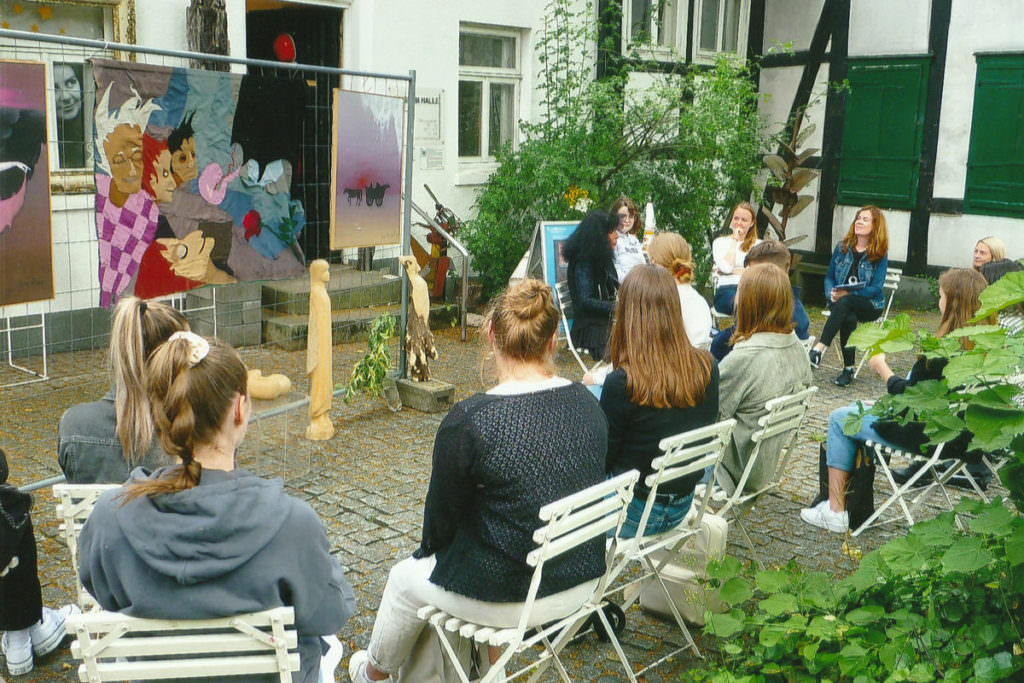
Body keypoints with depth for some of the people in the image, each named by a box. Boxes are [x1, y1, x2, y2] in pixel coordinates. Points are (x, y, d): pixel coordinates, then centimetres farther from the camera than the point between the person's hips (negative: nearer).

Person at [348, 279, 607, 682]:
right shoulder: (589, 406, -6)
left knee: (406, 578, 23)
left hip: (509, 599, -6)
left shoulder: (468, 422, -23)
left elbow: (441, 520, -10)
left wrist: (428, 551, 15)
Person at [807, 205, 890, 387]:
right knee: (849, 319, -35)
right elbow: (829, 277, 14)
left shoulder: (880, 254, -1)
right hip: (840, 301, 3)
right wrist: (831, 294, -8)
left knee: (845, 303, -37)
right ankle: (848, 369, -32)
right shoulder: (842, 247, 11)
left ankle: (819, 349, -46)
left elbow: (876, 288, -8)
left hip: (869, 304, -2)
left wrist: (848, 293, -22)